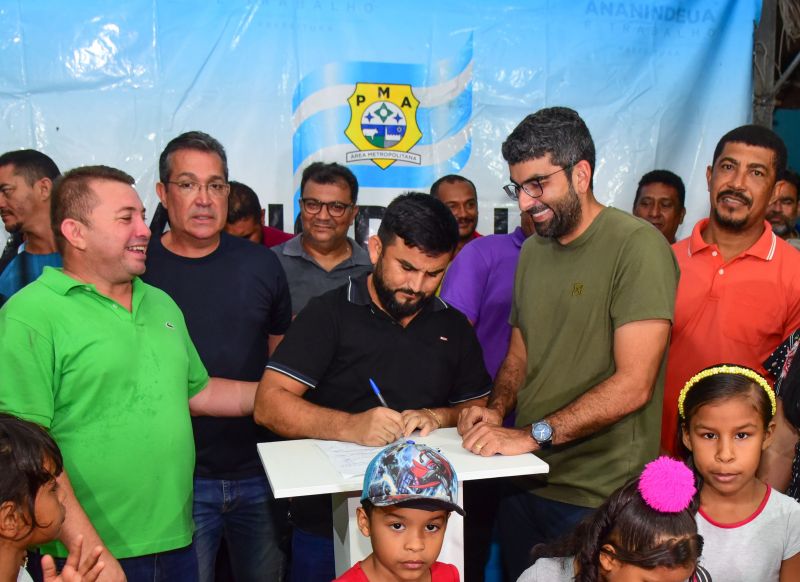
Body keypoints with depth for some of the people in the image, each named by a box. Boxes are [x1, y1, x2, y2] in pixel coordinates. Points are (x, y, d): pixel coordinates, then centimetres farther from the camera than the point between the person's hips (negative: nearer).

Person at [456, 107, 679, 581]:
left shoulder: (637, 245, -15)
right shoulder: (534, 249, 10)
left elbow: (633, 385, -21)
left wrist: (532, 435, -22)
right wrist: (498, 409, -3)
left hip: (598, 496, -6)